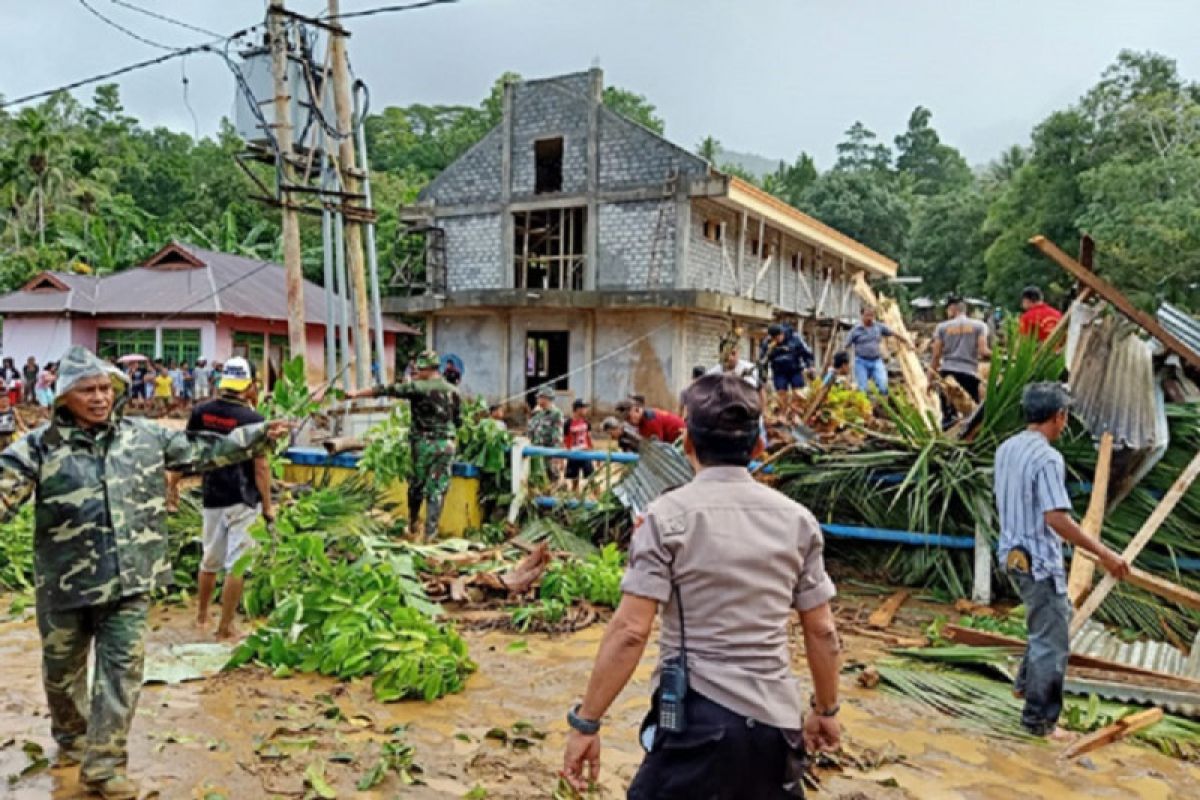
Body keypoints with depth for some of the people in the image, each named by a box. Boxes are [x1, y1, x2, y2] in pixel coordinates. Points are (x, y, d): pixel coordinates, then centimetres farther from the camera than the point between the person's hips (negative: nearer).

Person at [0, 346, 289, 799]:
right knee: (63, 669, 19)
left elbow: (203, 453, 10)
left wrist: (259, 435, 7)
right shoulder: (40, 446, -6)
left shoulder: (146, 437, 3)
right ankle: (70, 738, 46)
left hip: (129, 581, 1)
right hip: (66, 583, 0)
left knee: (123, 669, -1)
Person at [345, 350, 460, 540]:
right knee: (437, 490, 3)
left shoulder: (418, 388, -9)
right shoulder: (453, 391, 3)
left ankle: (412, 524, 30)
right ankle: (430, 533, 2)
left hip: (423, 444, -2)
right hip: (446, 445, 2)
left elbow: (386, 390, -7)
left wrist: (357, 393, -2)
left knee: (416, 485, 16)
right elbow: (459, 420, 10)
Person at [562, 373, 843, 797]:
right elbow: (821, 631, 6)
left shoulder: (668, 516, -11)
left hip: (698, 718, -4)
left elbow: (630, 631, -15)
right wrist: (826, 710, 21)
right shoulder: (797, 520, 1)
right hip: (777, 721, 5)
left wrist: (585, 722, -8)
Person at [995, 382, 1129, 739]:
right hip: (1040, 562, -9)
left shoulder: (1006, 448, 5)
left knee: (1054, 620, 28)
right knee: (1051, 643, 4)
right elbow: (1057, 518, -28)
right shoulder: (1047, 458, -22)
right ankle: (1040, 720, 15)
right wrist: (1103, 553, -22)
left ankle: (1026, 683, 39)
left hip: (1014, 553, 9)